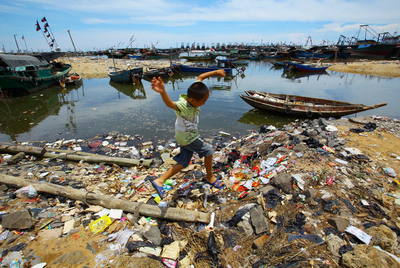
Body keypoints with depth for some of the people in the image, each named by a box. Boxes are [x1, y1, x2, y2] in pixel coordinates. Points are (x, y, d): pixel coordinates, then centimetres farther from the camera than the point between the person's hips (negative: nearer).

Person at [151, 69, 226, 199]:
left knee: (183, 163, 14)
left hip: (186, 136, 9)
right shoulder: (183, 106, -32)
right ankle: (210, 177, 25)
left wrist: (215, 72, 0)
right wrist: (162, 92, -73)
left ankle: (160, 181, 17)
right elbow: (170, 104, -54)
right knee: (208, 151, 2)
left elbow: (200, 77, 1)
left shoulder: (194, 96, -11)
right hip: (188, 138, -9)